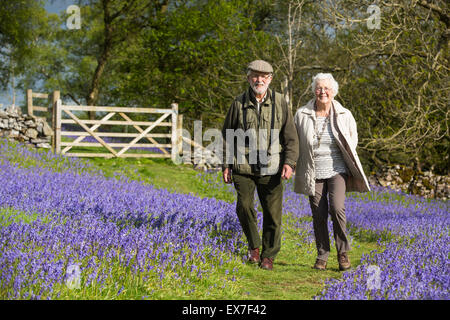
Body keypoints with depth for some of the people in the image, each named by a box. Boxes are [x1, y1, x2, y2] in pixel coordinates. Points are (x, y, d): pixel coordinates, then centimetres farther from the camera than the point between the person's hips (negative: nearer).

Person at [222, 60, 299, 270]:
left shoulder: (279, 103, 5)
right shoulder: (238, 103, 6)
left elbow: (291, 137, 6)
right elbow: (227, 136, 12)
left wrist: (289, 162, -6)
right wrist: (226, 165, 8)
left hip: (271, 169, 0)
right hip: (243, 167, 0)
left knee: (273, 213, 1)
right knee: (244, 206, -11)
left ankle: (268, 255, 17)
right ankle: (254, 246, 14)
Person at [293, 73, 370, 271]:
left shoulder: (344, 115, 1)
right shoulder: (302, 115, 0)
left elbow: (352, 140, 16)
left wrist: (350, 165, 7)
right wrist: (292, 165, 5)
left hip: (337, 171, -1)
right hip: (314, 173, 1)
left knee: (337, 208, -17)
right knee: (319, 214, 1)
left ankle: (343, 252, -2)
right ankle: (322, 255, 16)